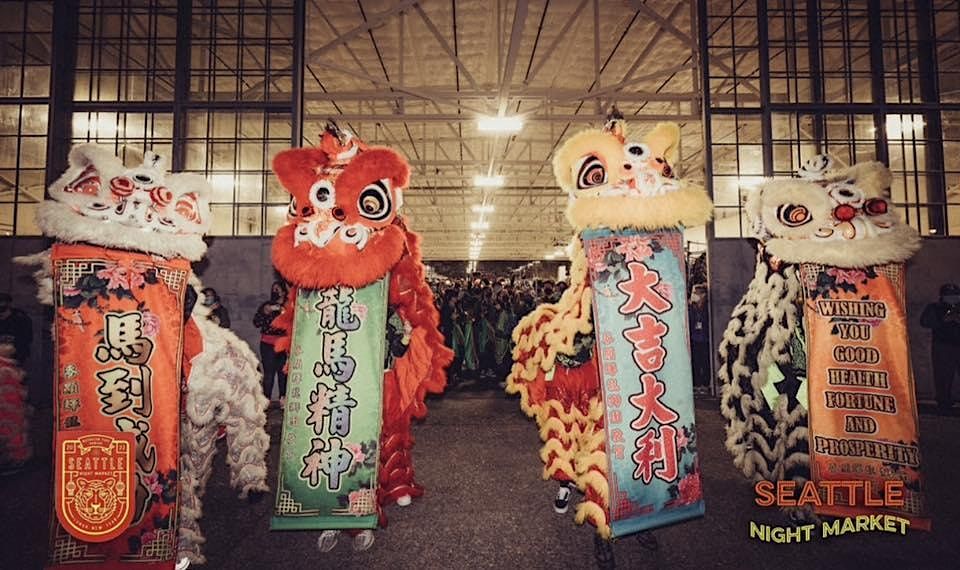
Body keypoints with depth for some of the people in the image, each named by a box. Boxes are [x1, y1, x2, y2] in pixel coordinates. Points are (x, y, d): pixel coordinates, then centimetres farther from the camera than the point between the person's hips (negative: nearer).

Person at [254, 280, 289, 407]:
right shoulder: (266, 305, 11)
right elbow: (256, 323, 3)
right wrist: (265, 312, -10)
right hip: (268, 344, 1)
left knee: (283, 372, -2)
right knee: (268, 373, -3)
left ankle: (283, 398, 9)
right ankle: (266, 399, 2)